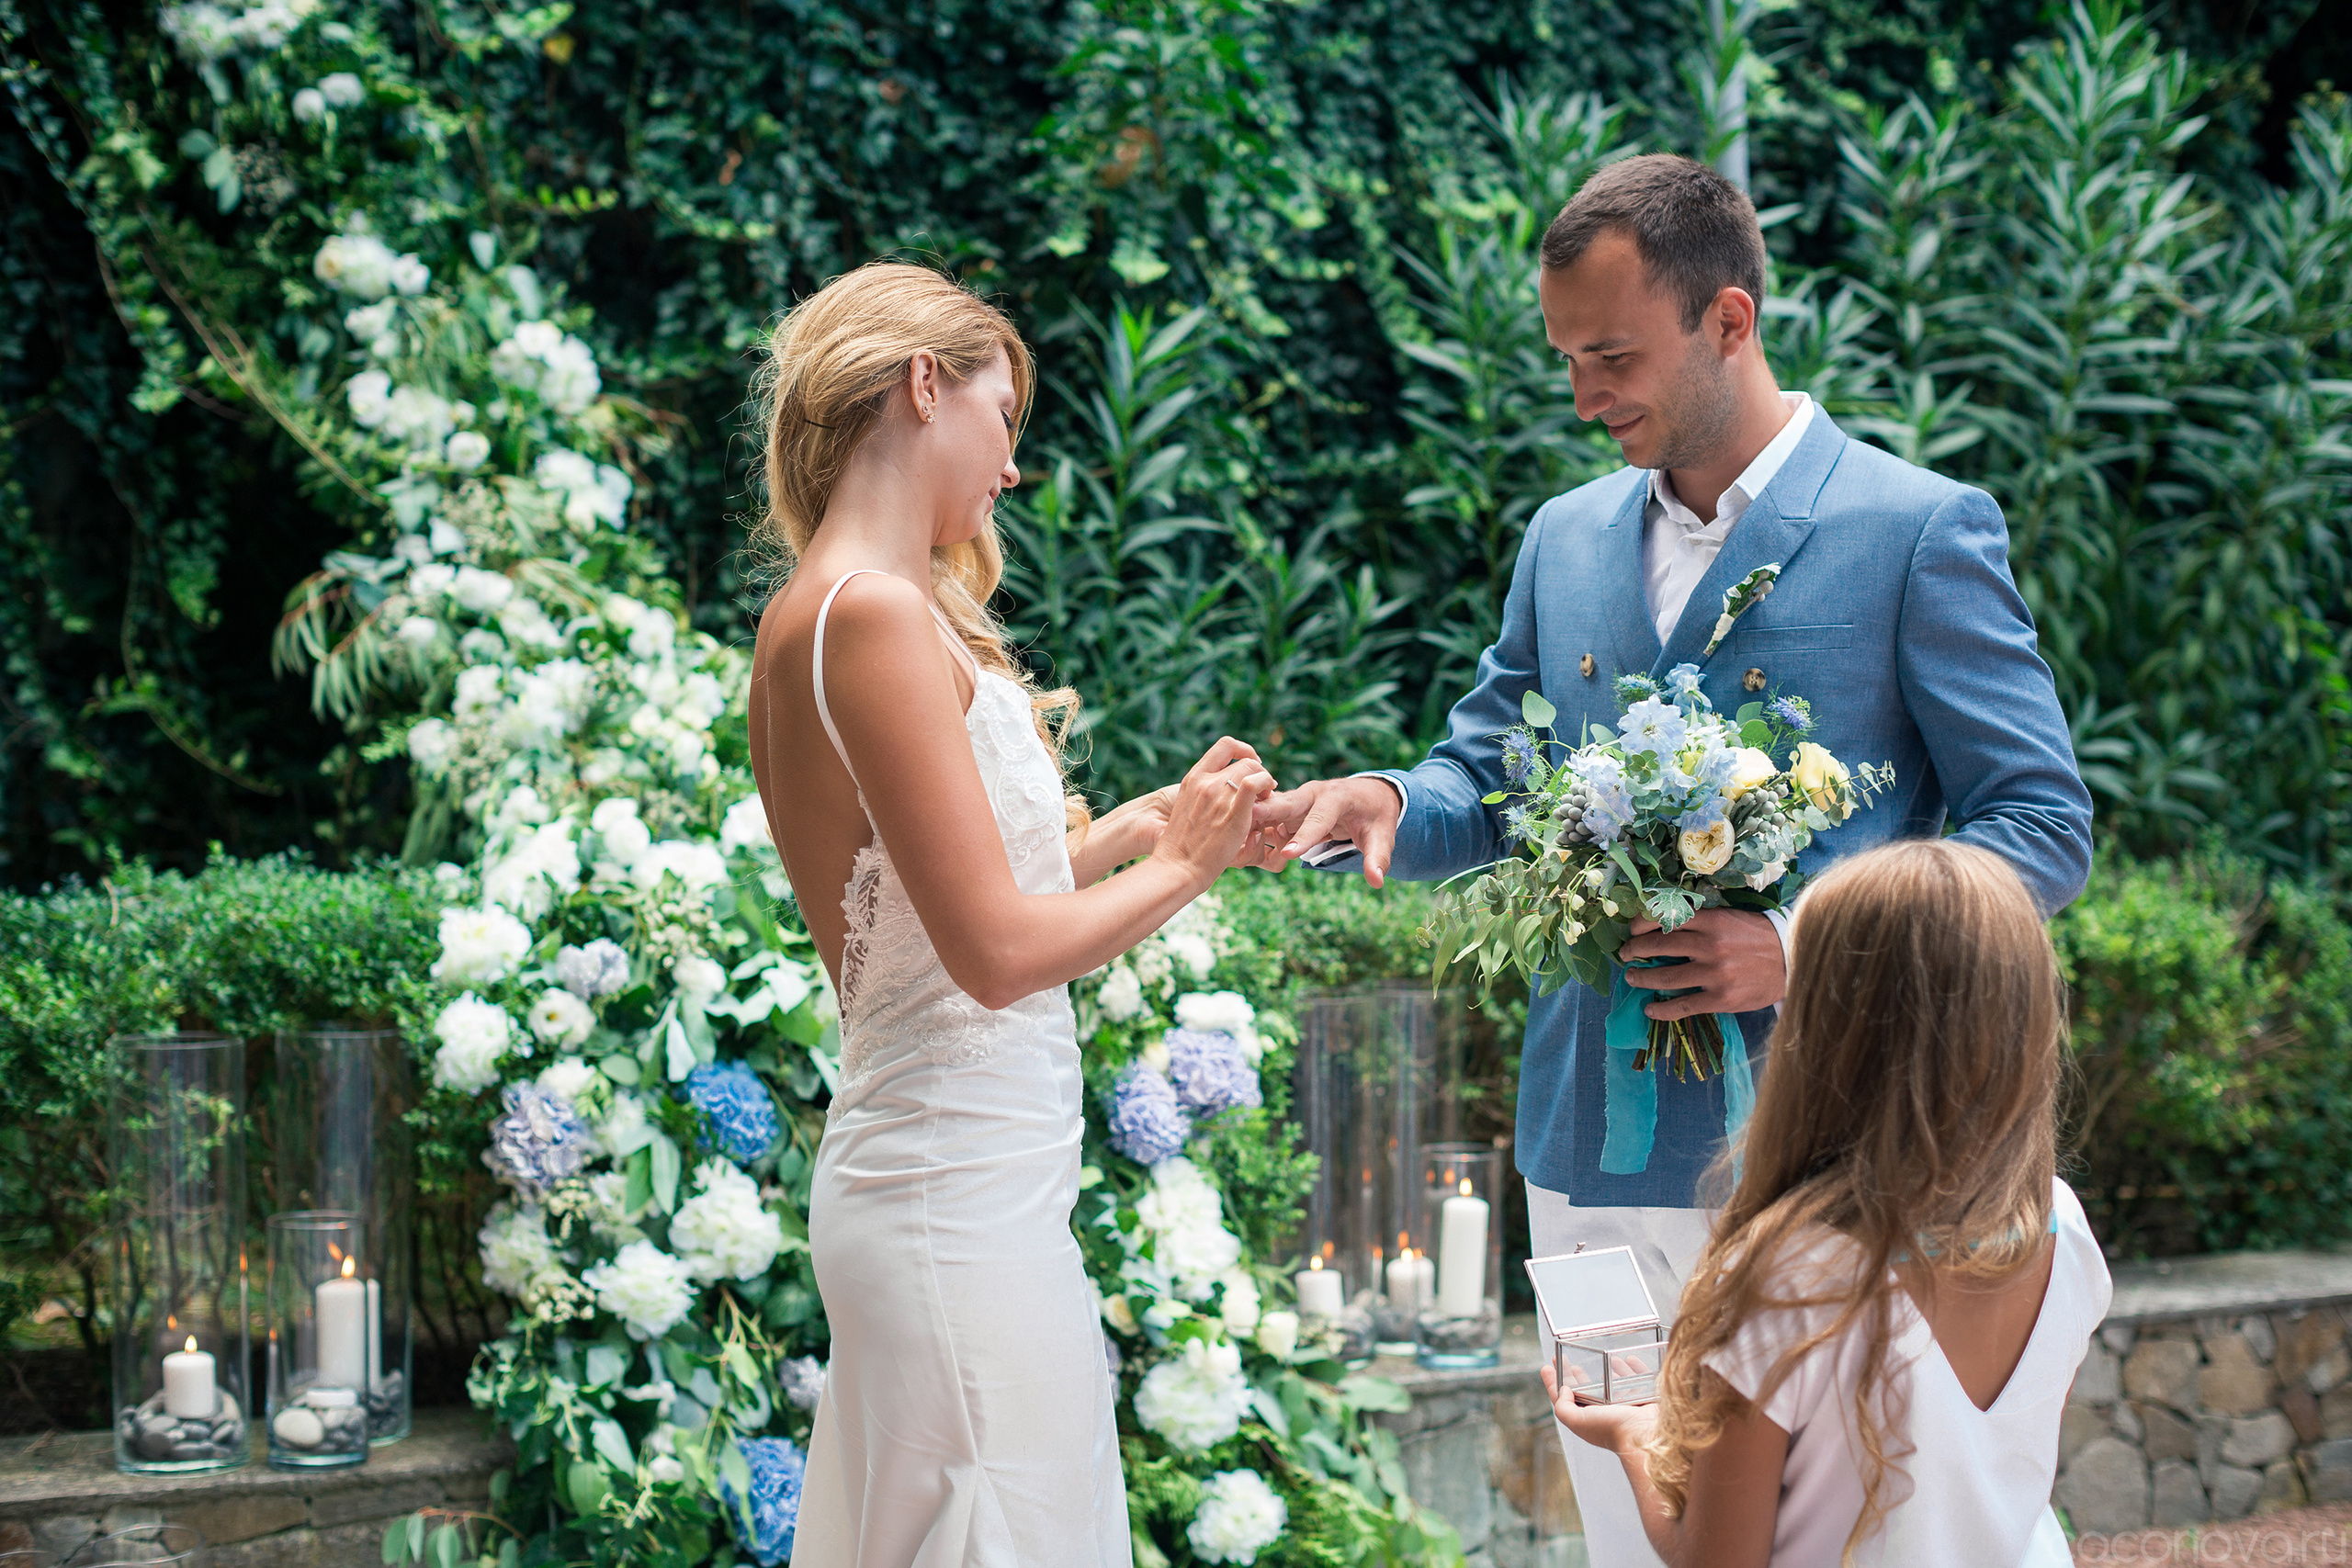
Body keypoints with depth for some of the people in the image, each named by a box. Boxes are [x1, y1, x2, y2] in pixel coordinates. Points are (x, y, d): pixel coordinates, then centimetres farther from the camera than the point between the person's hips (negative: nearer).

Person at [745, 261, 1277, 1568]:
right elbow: (998, 950, -19)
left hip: (961, 1193, 10)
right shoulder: (872, 615, -16)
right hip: (963, 1204, -10)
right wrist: (1182, 866, -4)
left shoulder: (829, 611, 12)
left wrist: (1137, 824, 14)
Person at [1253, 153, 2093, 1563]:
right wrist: (1387, 805, -6)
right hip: (1592, 1150, 6)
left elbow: (2045, 832, -7)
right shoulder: (1566, 539, 12)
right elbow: (1488, 783, 18)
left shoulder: (1920, 532, -7)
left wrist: (1810, 944, -20)